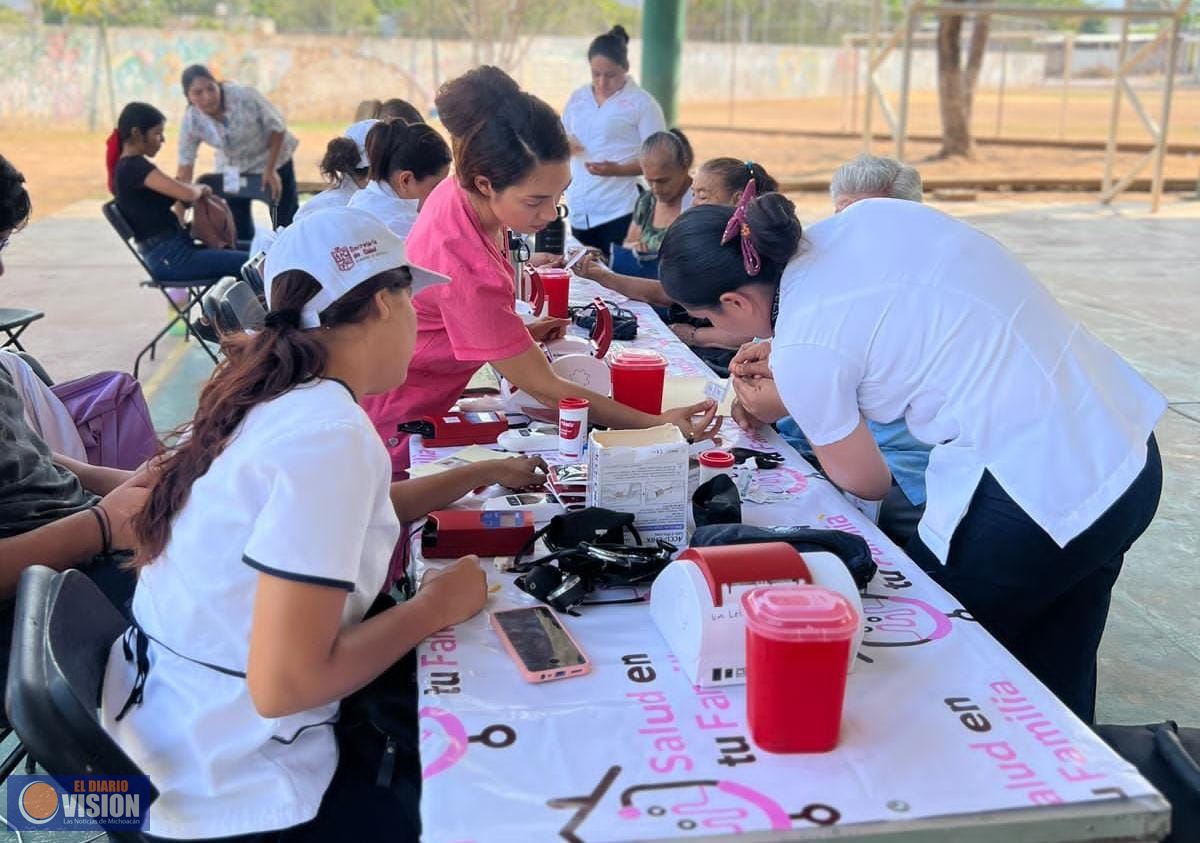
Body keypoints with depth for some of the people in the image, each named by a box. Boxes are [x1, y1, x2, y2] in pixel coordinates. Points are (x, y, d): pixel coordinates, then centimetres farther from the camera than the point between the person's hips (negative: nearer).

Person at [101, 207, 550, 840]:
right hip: (228, 775, -8)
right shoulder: (329, 434, -26)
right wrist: (437, 605, -16)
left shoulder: (277, 391, 1)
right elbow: (283, 685, -28)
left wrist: (481, 474, 25)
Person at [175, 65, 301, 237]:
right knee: (239, 230, 1)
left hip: (274, 159, -2)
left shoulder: (245, 95, -32)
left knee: (287, 223, 1)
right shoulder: (191, 121, -22)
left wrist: (270, 170, -20)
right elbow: (185, 165, -18)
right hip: (233, 170, 3)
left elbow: (277, 127, -19)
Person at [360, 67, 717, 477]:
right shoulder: (464, 268, -35)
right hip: (393, 424, -8)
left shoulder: (461, 192, -11)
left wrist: (520, 332, -4)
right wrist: (658, 423, -29)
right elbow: (546, 389, -28)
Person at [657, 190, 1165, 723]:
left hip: (1036, 496, -8)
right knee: (1054, 689, 22)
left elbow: (867, 483, 1)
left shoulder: (801, 348, -16)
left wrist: (777, 410, 17)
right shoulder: (874, 215, 2)